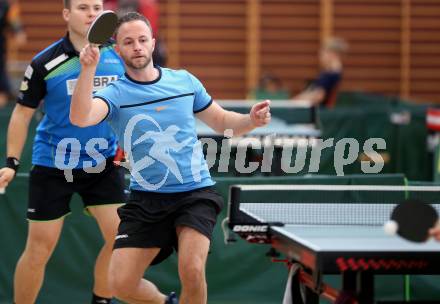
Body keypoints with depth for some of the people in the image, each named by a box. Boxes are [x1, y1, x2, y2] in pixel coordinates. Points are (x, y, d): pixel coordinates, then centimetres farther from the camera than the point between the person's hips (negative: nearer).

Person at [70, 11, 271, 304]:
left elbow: (222, 121, 17)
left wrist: (252, 120, -4)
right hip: (146, 199, 0)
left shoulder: (185, 80, 5)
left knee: (192, 271, -23)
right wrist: (88, 68, -40)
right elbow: (80, 118, -27)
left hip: (195, 192, 0)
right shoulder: (116, 93, -5)